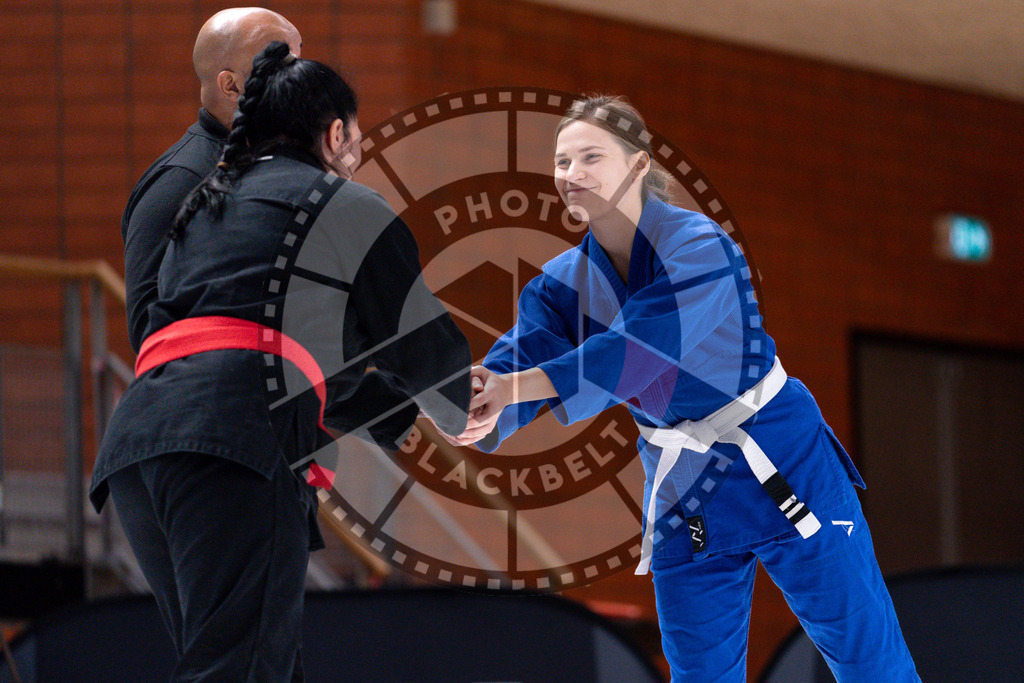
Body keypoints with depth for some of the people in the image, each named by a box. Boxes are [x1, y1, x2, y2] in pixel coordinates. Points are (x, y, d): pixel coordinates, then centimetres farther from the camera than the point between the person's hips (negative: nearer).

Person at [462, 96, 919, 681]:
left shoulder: (698, 247, -21)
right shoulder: (566, 282, -2)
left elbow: (638, 351, -34)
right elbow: (519, 358, -16)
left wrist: (513, 387, -42)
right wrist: (485, 415, -40)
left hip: (778, 471, -5)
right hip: (684, 495, 5)